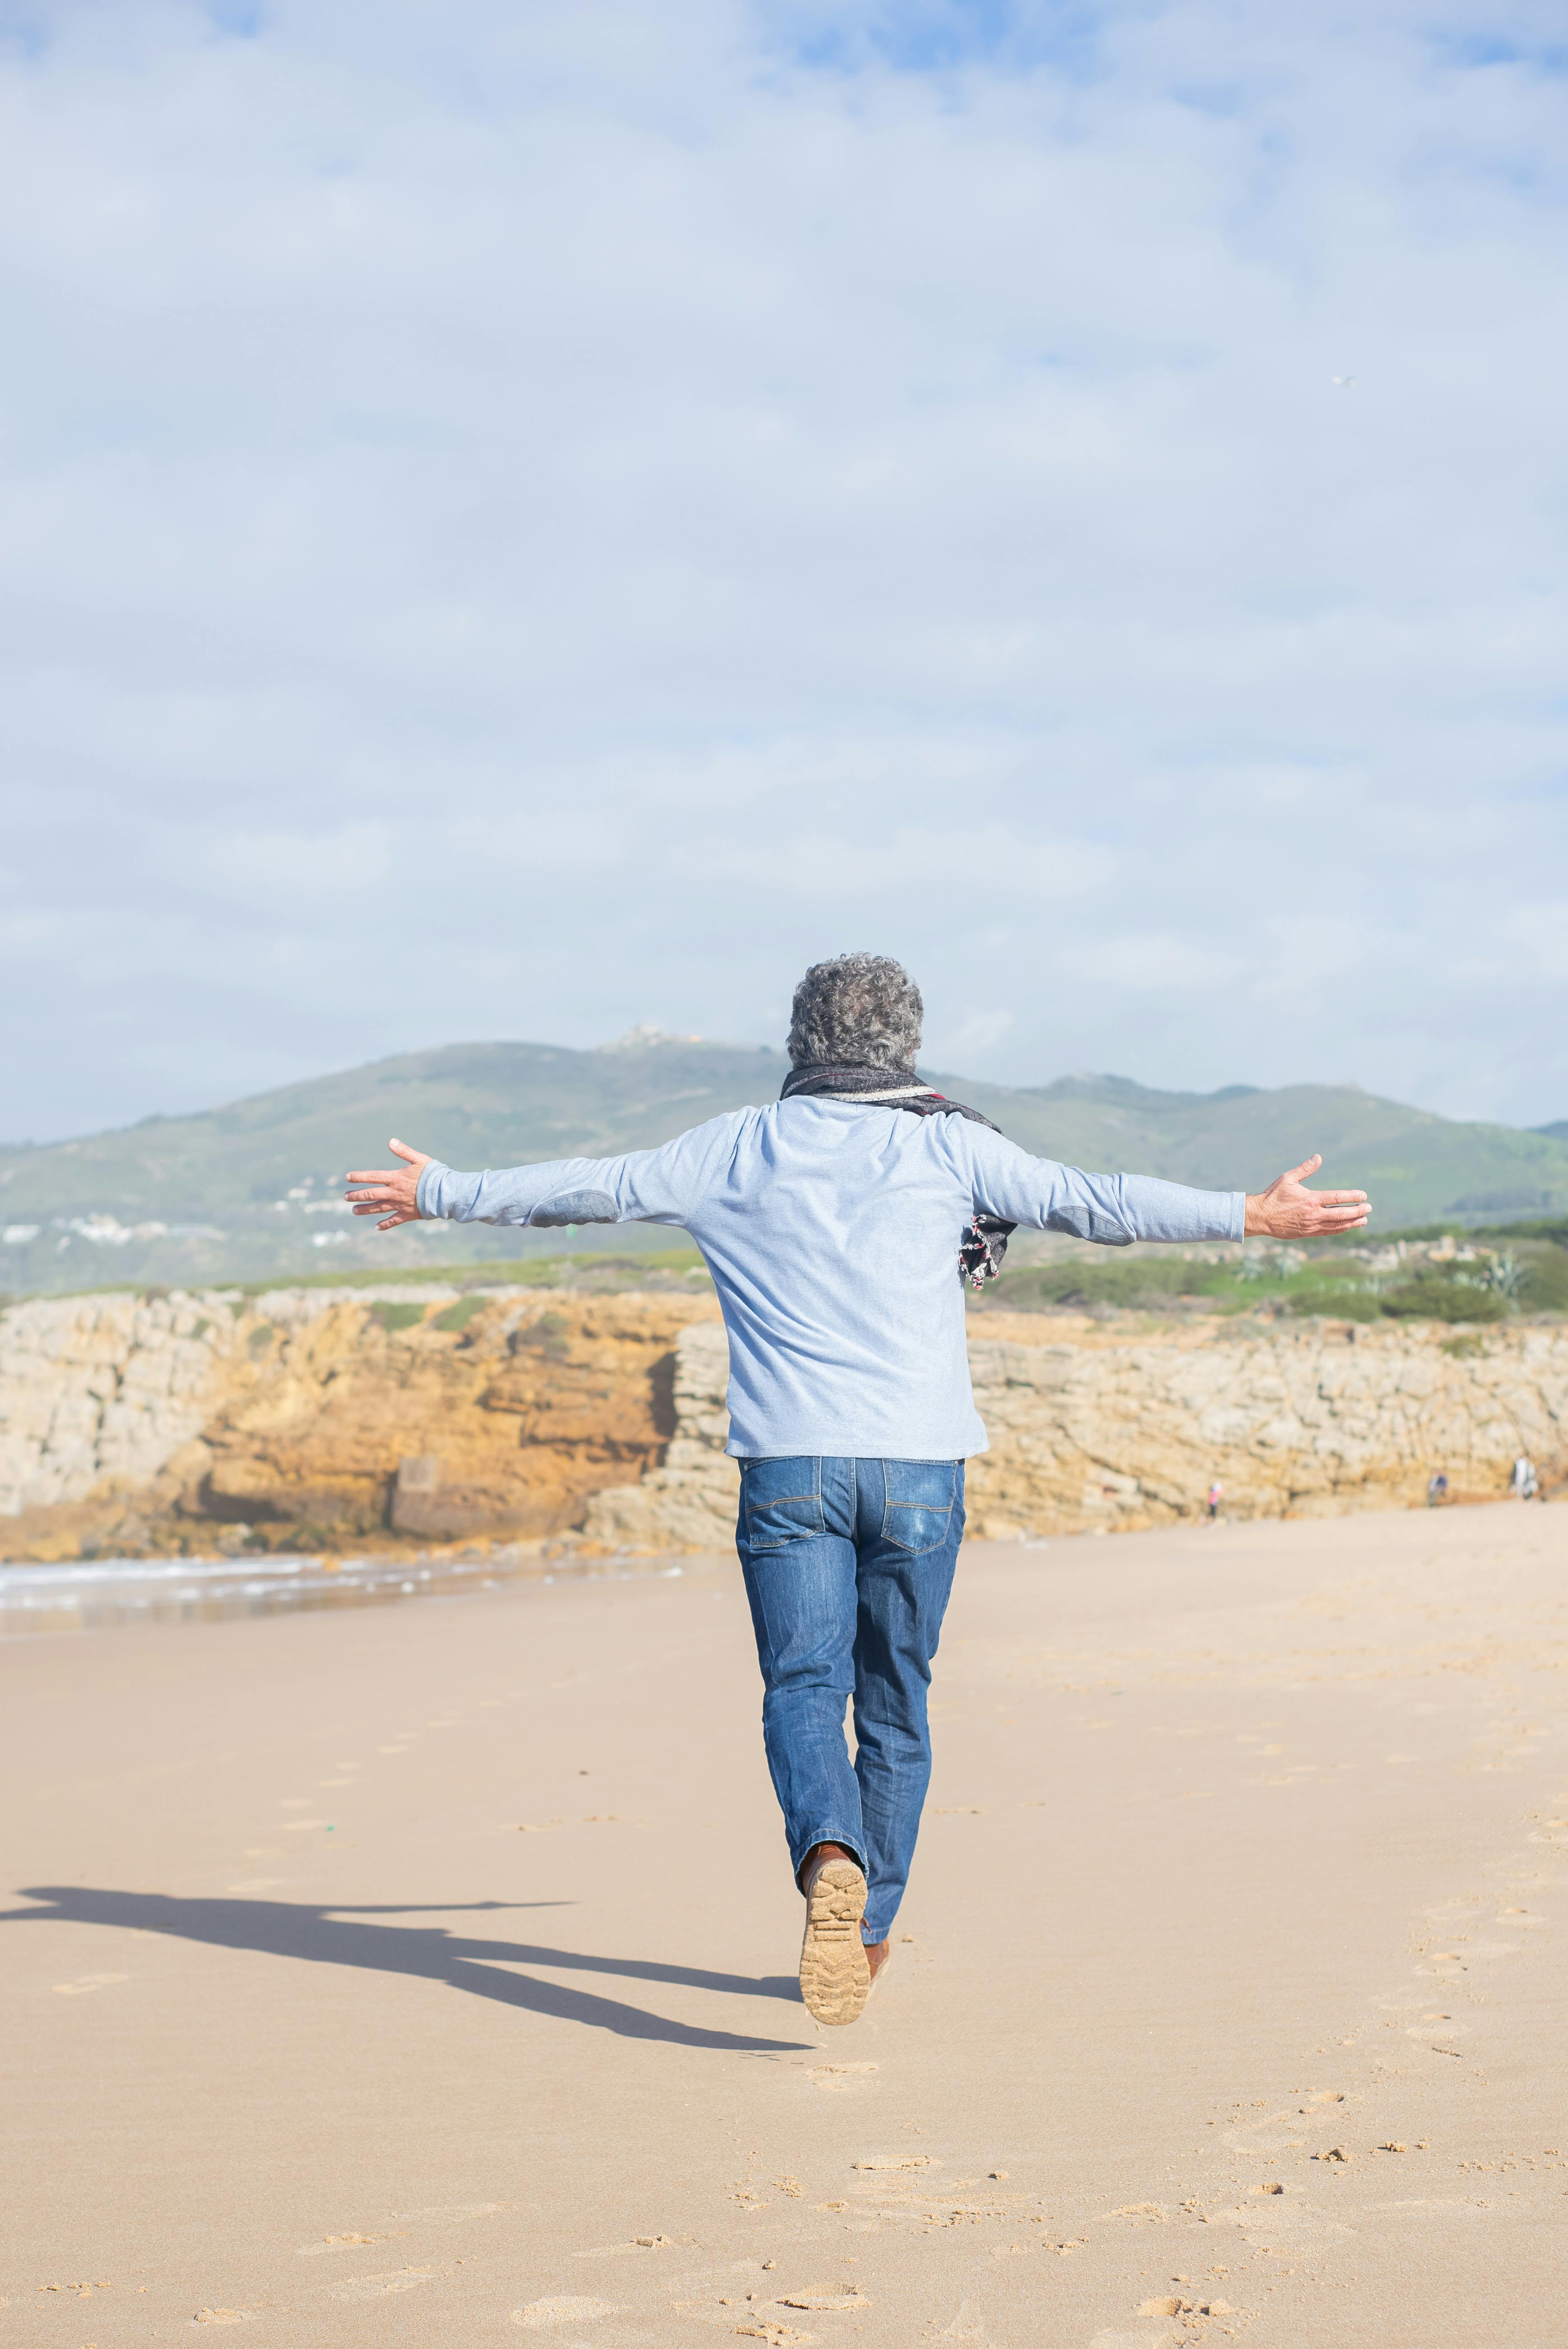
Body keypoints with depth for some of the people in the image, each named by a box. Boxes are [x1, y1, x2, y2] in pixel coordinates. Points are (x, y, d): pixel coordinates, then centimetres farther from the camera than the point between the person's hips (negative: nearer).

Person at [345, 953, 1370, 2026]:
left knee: (804, 1688, -2)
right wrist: (1253, 1214, 10)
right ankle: (867, 1939, 19)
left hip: (789, 1463, 0)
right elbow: (1094, 1202, 3)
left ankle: (830, 1859, -32)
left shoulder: (737, 1148, 7)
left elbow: (588, 1186, 13)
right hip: (918, 1464, 0)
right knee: (896, 1702, 12)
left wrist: (441, 1193, 27)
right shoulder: (946, 1144, 4)